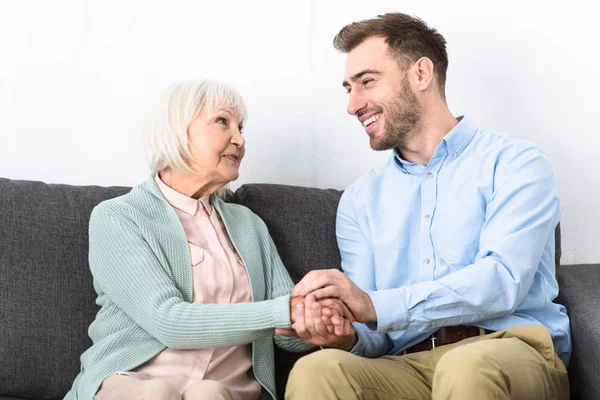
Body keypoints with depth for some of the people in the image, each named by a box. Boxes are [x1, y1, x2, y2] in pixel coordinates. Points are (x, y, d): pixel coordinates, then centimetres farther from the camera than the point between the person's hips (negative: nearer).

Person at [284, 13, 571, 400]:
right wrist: (349, 337, -15)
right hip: (409, 365, 3)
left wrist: (375, 306, -23)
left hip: (512, 353, -2)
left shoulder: (516, 163, 4)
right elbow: (376, 334, 10)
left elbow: (502, 280, -13)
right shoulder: (360, 200, 18)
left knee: (466, 369, -38)